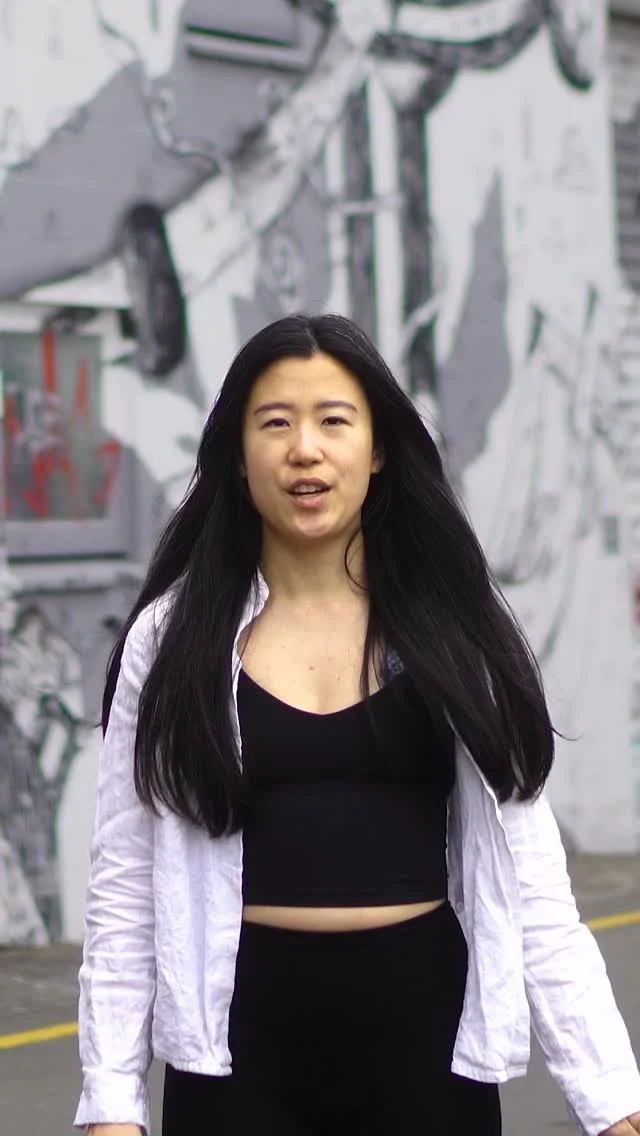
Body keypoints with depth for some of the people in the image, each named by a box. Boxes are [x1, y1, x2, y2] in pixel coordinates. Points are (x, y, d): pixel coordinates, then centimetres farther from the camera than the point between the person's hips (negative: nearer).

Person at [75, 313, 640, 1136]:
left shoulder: (455, 629, 1)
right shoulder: (174, 636, 0)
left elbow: (531, 888, 0)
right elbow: (124, 891, 1)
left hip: (424, 1031, 1)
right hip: (243, 1039, -1)